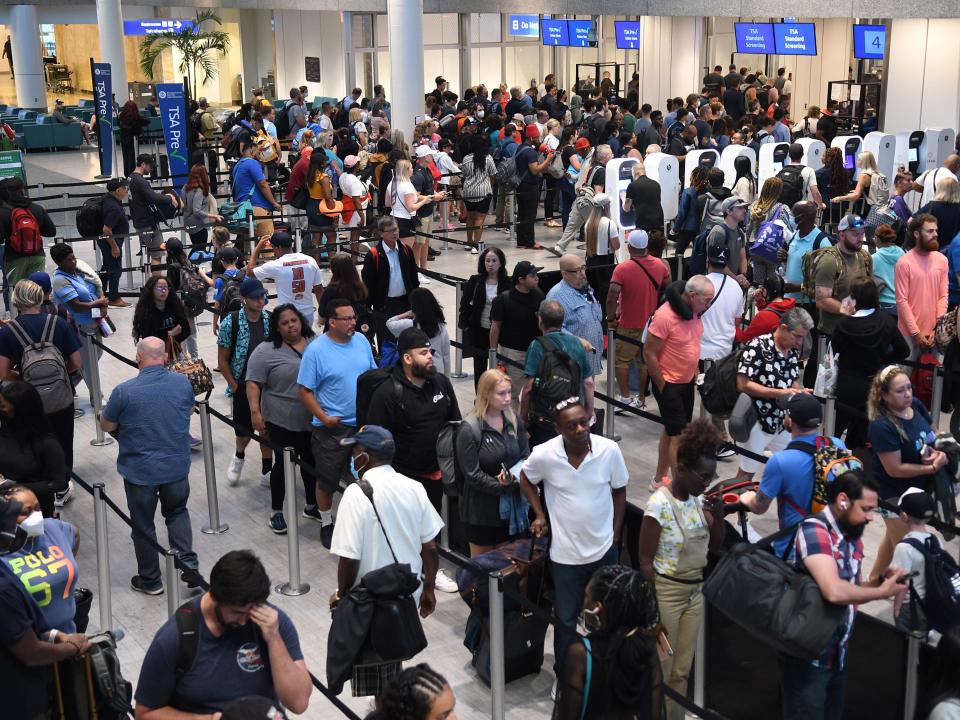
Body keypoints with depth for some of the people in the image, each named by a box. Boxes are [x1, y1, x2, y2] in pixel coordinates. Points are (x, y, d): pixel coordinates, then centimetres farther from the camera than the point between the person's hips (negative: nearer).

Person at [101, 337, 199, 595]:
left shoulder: (124, 392, -19)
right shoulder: (183, 383, -8)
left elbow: (106, 425, -4)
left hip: (140, 472, -3)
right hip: (177, 466, 3)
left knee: (143, 525, 14)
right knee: (177, 513, 25)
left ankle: (150, 580, 27)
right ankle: (188, 565, 14)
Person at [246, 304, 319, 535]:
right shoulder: (266, 352, -9)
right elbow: (253, 383, -11)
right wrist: (255, 412, -20)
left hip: (314, 420, 4)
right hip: (282, 422, -4)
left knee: (312, 462, 14)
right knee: (283, 464, 4)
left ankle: (312, 506, 30)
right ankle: (276, 512, 18)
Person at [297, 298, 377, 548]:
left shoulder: (361, 340, 1)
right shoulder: (316, 350, -15)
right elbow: (304, 390, -12)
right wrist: (324, 418, -18)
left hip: (364, 424, 5)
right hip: (332, 427, -5)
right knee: (327, 480, 8)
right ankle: (326, 524, 27)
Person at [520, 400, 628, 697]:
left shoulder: (609, 450, -16)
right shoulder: (543, 454, -18)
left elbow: (619, 491, 0)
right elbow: (526, 480, 5)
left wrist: (615, 535, 1)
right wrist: (540, 515, -4)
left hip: (604, 550, 1)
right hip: (565, 553, -1)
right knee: (566, 620, 11)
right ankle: (564, 676, 33)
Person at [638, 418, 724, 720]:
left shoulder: (698, 499, 0)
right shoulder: (660, 504, -19)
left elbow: (715, 544, 12)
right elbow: (645, 561, -17)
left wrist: (719, 516, -8)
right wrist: (652, 612, -17)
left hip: (694, 592, 7)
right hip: (666, 593, -6)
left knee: (681, 671, 14)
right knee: (660, 672, 3)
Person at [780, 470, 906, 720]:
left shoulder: (853, 538, 7)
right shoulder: (814, 529, -19)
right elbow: (834, 592, -30)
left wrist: (883, 580, -2)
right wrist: (882, 592, -16)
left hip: (838, 655, 8)